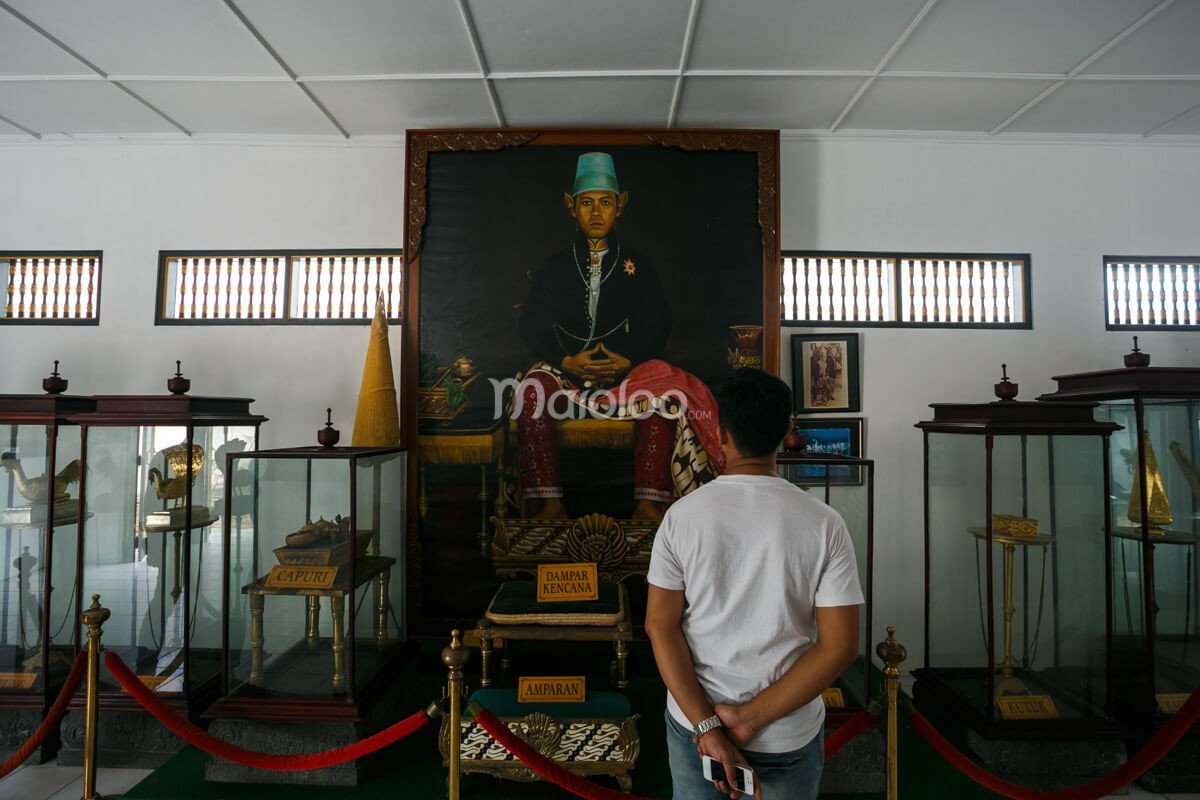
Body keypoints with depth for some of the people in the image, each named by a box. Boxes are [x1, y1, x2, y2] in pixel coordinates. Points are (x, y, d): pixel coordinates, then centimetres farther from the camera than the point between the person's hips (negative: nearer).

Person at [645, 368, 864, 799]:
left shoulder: (682, 515, -13)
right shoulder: (824, 524, -14)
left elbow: (660, 625, -13)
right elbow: (840, 646, -15)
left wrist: (708, 725, -13)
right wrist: (752, 719, -13)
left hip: (692, 727, 0)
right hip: (788, 738, 0)